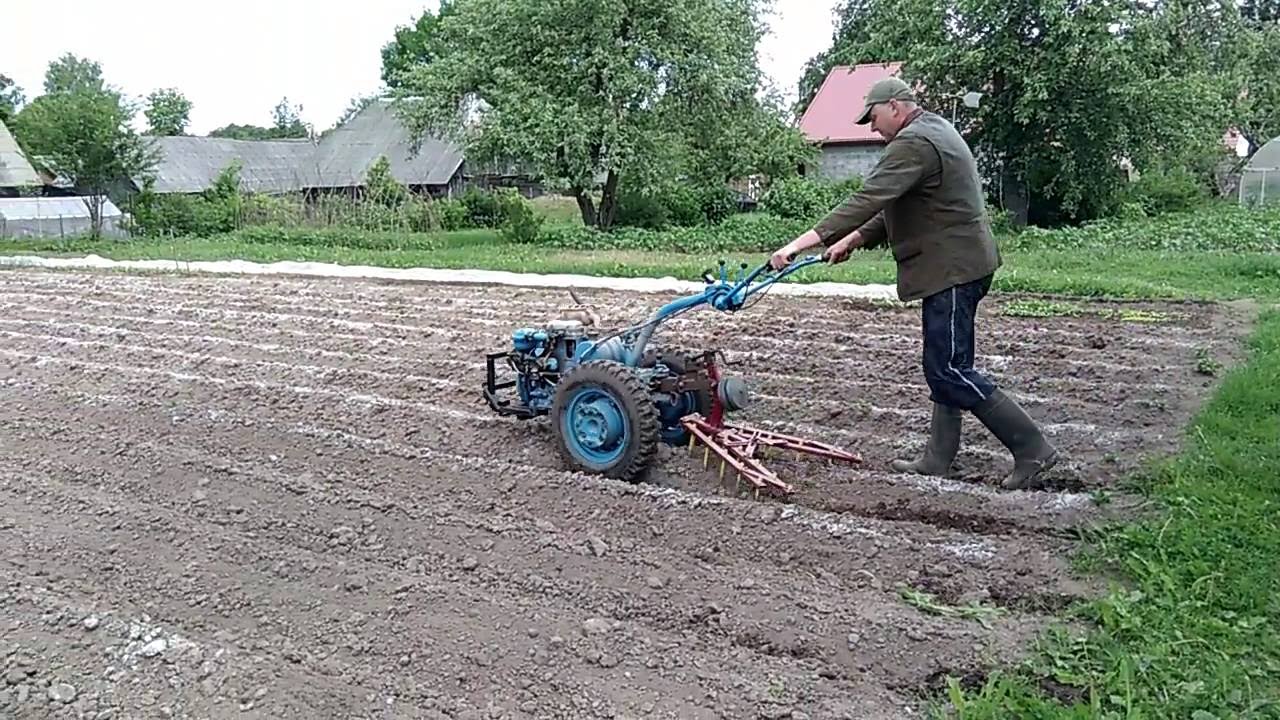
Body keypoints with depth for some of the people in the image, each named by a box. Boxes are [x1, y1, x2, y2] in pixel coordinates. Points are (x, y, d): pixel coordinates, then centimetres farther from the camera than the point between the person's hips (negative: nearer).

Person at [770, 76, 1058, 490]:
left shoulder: (913, 144, -16)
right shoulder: (934, 131, 20)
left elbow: (867, 201, -26)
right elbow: (893, 208, 21)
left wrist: (800, 244, -27)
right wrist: (851, 240, 13)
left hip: (952, 269, -11)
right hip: (957, 266, 11)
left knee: (949, 371, -7)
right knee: (944, 367, 13)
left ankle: (1032, 450, 0)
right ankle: (937, 461, 20)